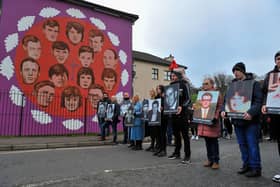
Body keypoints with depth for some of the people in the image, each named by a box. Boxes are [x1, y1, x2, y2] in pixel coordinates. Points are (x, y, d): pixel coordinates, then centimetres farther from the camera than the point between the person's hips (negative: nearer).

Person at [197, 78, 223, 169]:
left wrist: (215, 117, -19)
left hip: (211, 121, -6)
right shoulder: (202, 94, 15)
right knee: (207, 141, 12)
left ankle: (216, 161, 11)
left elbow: (219, 107, -10)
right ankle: (210, 159, 23)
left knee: (213, 141, 1)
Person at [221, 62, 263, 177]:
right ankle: (246, 165, 24)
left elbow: (258, 101, -12)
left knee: (252, 145, 0)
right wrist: (223, 110, -6)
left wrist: (251, 112, -27)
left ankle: (255, 168, 11)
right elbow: (226, 100, 13)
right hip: (237, 120, 5)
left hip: (250, 120, -5)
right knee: (242, 145, 12)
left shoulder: (254, 83, -2)